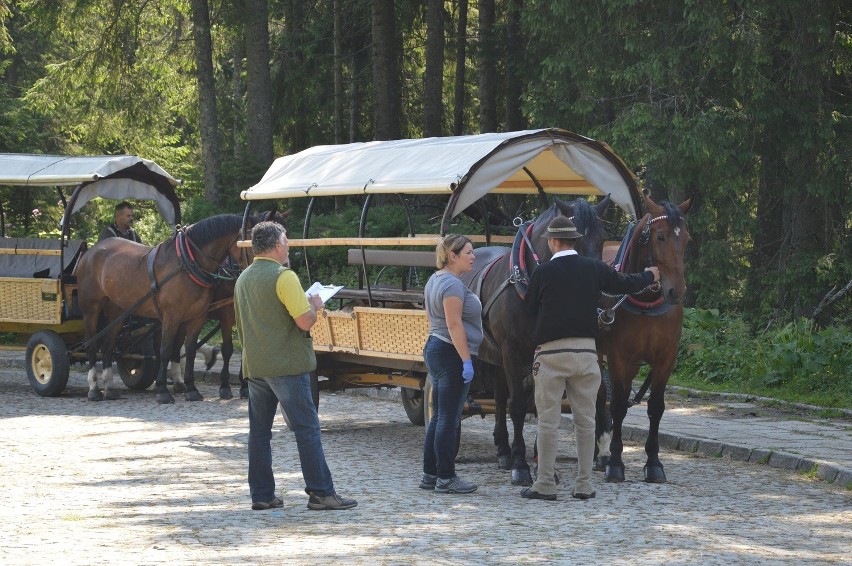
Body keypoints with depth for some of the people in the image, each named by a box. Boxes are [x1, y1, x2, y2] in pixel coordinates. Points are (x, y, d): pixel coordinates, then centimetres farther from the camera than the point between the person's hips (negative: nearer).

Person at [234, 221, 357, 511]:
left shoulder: (243, 279, 13)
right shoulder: (283, 277, -13)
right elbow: (305, 321, -18)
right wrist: (315, 305, 0)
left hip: (254, 365, 8)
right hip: (286, 365, -8)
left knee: (259, 430, 10)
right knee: (307, 428, -4)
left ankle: (261, 494, 10)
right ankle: (321, 493, -6)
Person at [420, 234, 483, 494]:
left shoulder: (435, 280, 16)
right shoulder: (452, 284, -16)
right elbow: (454, 325, -23)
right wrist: (466, 360, -23)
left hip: (434, 348, 11)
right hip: (452, 355, -11)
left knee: (439, 417, 13)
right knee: (449, 418, -6)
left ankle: (430, 474, 17)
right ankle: (445, 478, -4)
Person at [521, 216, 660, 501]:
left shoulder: (543, 273, -6)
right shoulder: (594, 268, 3)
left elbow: (529, 307, 6)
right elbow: (625, 284, 16)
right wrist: (650, 276, 37)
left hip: (551, 352, -3)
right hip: (586, 350, 3)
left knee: (548, 421, 1)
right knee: (585, 420, 9)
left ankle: (545, 485, 1)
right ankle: (584, 485, 10)